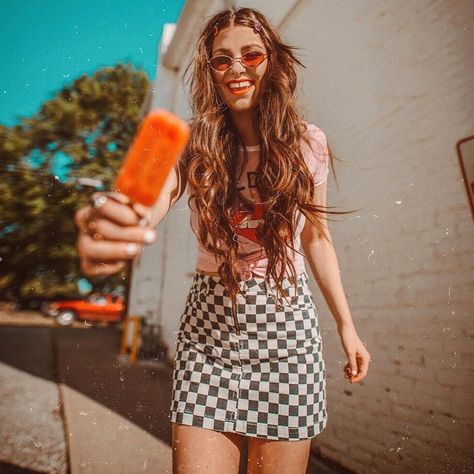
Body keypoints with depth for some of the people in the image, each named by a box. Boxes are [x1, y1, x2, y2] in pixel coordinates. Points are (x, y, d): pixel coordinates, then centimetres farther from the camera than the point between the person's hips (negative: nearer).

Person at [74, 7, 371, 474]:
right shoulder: (193, 146, -3)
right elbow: (148, 203, -23)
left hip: (287, 322, 1)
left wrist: (346, 325, 9)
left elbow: (316, 239, 7)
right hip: (208, 328, 0)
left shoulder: (308, 142, 1)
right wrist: (114, 223, -48)